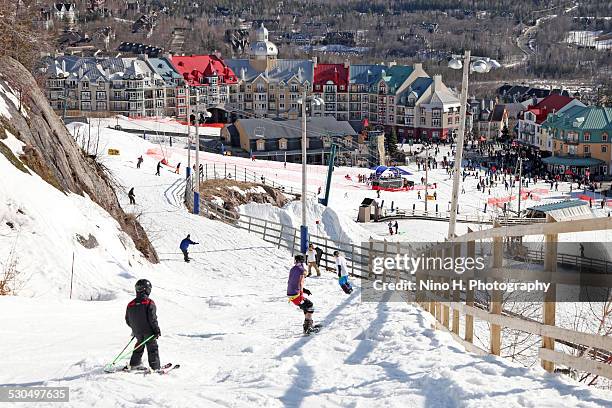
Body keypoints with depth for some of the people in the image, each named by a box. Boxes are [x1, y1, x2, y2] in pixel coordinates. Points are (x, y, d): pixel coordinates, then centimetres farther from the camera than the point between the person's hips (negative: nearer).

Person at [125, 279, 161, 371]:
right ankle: (155, 367, -2)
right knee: (152, 348, 3)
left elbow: (127, 320, 9)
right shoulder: (149, 303, -15)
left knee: (139, 346, 23)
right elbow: (152, 318, -18)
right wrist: (157, 330, -8)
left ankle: (134, 364, 25)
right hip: (148, 331, -5)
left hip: (137, 331, 5)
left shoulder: (130, 305, 1)